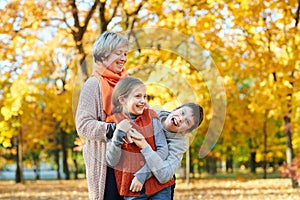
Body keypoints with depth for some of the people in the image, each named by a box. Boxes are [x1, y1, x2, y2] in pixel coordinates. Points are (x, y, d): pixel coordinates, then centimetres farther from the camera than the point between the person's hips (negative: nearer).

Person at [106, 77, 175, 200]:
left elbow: (163, 149, -2)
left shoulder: (151, 116, 2)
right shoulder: (114, 123, -2)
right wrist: (119, 134, -18)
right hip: (132, 189, -1)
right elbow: (112, 161, -6)